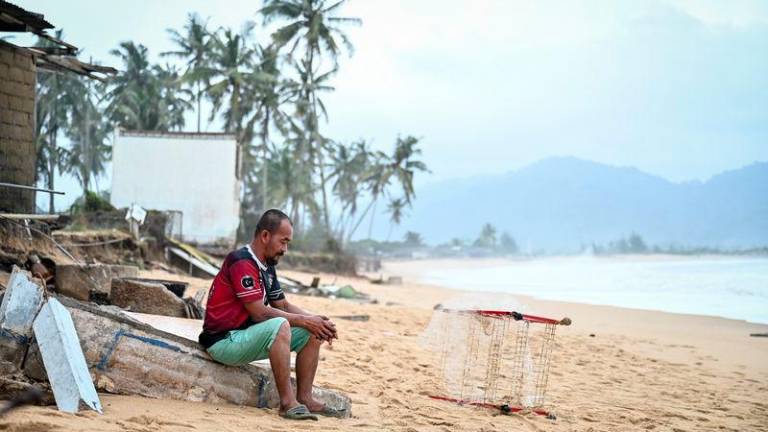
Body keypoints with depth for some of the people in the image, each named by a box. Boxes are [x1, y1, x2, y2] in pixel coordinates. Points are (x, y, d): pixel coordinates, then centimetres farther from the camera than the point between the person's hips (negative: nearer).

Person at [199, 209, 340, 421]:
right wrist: (303, 320, -16)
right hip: (224, 341, -10)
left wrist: (315, 320, -1)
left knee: (311, 334, 2)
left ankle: (304, 398, -1)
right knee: (280, 325, -33)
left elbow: (283, 305, 17)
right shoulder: (241, 262, -17)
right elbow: (259, 313, -22)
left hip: (247, 336, 10)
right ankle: (287, 403, -29)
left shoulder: (267, 266, 13)